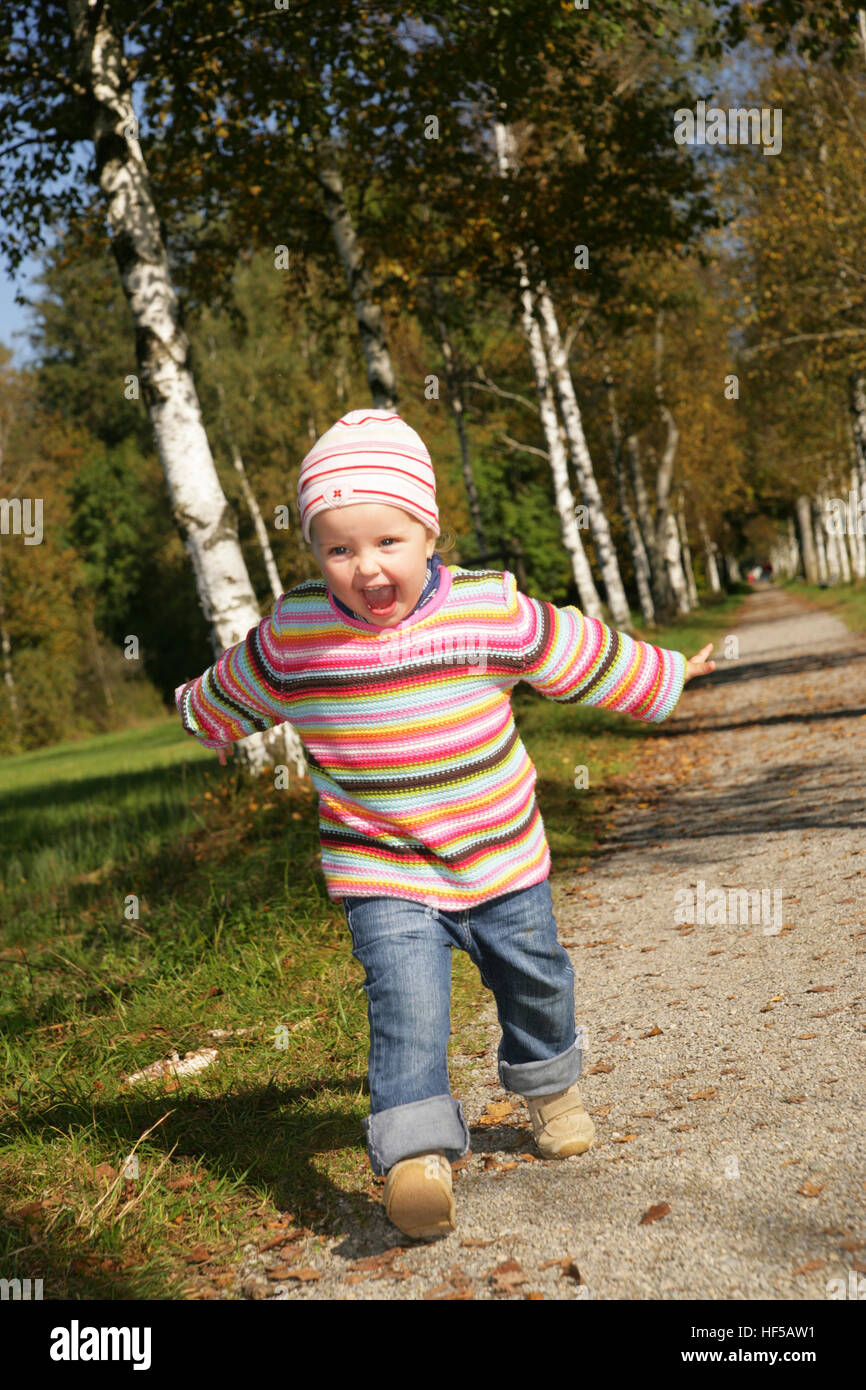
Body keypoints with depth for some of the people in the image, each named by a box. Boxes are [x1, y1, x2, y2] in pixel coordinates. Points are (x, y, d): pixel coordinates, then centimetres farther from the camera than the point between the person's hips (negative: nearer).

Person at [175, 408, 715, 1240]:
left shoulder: (491, 611, -12)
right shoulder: (293, 633, -11)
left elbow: (583, 656, 4)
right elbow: (234, 691, 12)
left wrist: (663, 678, 15)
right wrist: (202, 715, 28)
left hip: (503, 859, 2)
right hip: (381, 874, -2)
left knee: (535, 982, 19)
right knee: (406, 1004, -20)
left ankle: (547, 1086, 47)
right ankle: (415, 1157, -16)